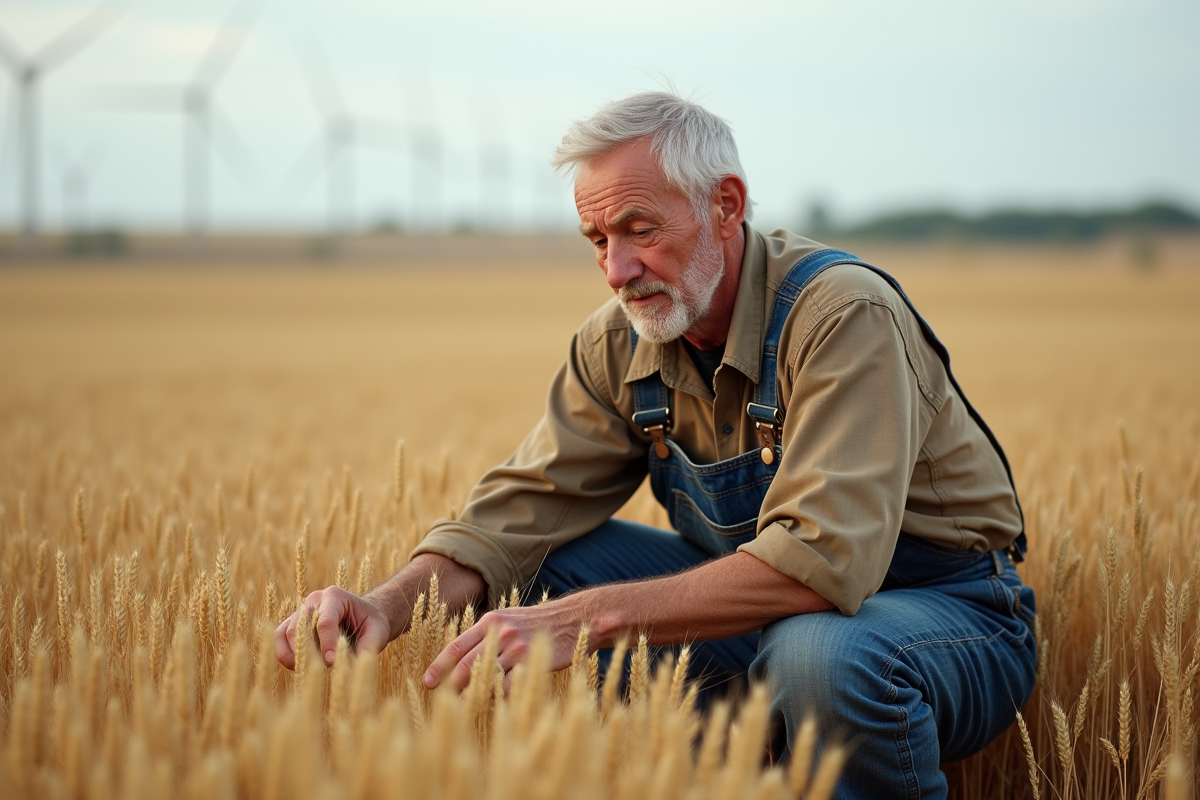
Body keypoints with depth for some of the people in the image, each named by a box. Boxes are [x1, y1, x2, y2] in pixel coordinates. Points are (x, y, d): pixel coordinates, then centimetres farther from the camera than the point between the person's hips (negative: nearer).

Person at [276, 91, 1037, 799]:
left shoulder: (843, 315, -26)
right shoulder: (621, 343, -3)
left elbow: (823, 558, -37)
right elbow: (525, 504, -7)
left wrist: (588, 617, -41)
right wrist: (392, 602, -27)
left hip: (951, 609, -6)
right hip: (775, 603, 6)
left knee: (821, 653, -39)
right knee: (545, 565, -8)